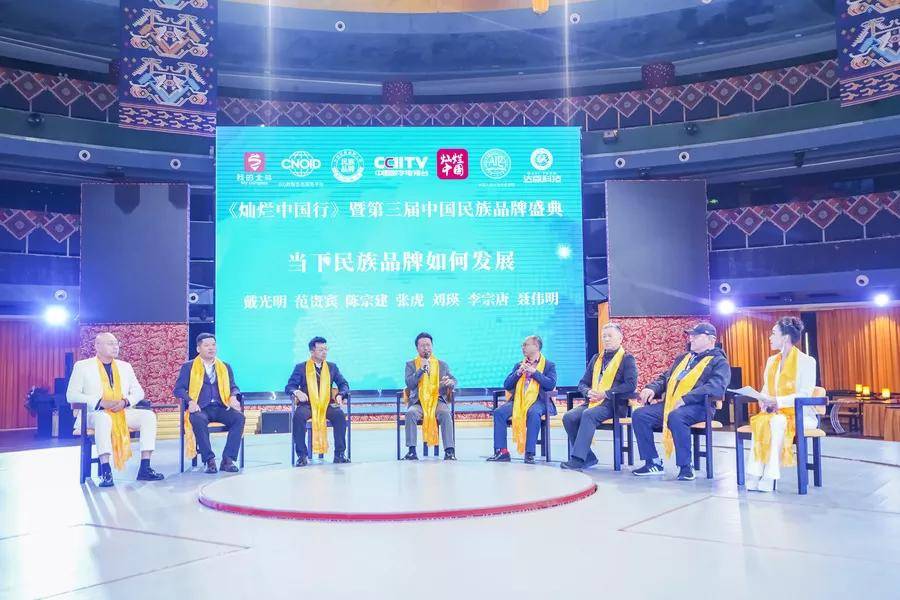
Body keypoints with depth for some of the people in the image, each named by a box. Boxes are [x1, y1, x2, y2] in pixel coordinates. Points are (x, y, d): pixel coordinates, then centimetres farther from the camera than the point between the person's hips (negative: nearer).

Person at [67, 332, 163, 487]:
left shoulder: (125, 366, 18)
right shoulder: (82, 366, 6)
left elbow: (138, 392, 15)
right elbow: (71, 395, -3)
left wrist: (125, 401, -8)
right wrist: (100, 402, -16)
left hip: (123, 412, 4)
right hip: (95, 414, -4)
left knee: (149, 415, -21)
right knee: (103, 418, -39)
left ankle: (145, 468, -23)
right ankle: (105, 471, -40)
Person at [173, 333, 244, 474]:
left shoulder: (225, 367, 22)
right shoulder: (188, 367, 14)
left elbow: (233, 387, 18)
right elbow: (178, 388, 5)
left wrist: (233, 397, -7)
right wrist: (190, 401, -16)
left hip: (221, 408, 3)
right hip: (200, 409, -2)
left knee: (239, 417, -28)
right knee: (198, 420, -38)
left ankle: (228, 459, -28)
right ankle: (209, 460, -31)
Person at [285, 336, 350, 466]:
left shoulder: (332, 367, 16)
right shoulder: (301, 368, 9)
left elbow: (344, 384, 13)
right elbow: (289, 387, 3)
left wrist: (340, 394, -9)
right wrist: (297, 392, -20)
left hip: (327, 404, 2)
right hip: (307, 404, -1)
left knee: (340, 415, -30)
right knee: (298, 416, -35)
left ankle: (339, 454, -22)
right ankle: (302, 456, -23)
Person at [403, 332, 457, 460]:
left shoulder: (442, 365, 18)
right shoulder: (411, 364, 13)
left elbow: (454, 381, 12)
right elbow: (409, 383, -2)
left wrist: (450, 382, -13)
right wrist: (422, 369, -12)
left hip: (438, 401, 1)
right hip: (418, 403, 0)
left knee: (445, 414, -33)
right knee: (410, 413, -33)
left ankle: (449, 451, -33)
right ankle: (412, 451, -29)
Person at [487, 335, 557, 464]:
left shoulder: (549, 365, 10)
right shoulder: (519, 365, 21)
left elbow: (551, 384, -8)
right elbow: (506, 385, 13)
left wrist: (534, 372, -11)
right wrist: (518, 373, -2)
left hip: (538, 400, -4)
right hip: (519, 399, 4)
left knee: (533, 413, -38)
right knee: (499, 412, -21)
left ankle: (530, 453, -31)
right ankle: (501, 452, -18)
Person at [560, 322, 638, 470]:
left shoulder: (627, 359, 5)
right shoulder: (596, 358, 23)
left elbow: (631, 384, -10)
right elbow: (582, 383, 21)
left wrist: (605, 393, -16)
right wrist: (588, 392, -4)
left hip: (613, 404, -6)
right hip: (593, 402, 6)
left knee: (588, 414, -34)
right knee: (569, 417, -21)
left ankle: (578, 459, -36)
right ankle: (588, 457, -11)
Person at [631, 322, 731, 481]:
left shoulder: (719, 361, 4)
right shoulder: (683, 358, 28)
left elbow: (716, 387, -14)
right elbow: (665, 378, 29)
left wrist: (685, 398, -25)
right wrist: (652, 388, 4)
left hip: (697, 406, -7)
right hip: (670, 403, 7)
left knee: (676, 416, -38)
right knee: (639, 415, -14)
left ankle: (686, 467, -26)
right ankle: (653, 463, -6)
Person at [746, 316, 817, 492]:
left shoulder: (806, 361, -4)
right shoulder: (771, 360, 15)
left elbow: (805, 394, -14)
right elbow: (766, 389, 17)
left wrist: (777, 401, -24)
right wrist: (764, 401, -7)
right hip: (774, 411, 5)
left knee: (777, 421, -38)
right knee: (759, 421, -31)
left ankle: (770, 477, -37)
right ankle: (755, 475, -36)